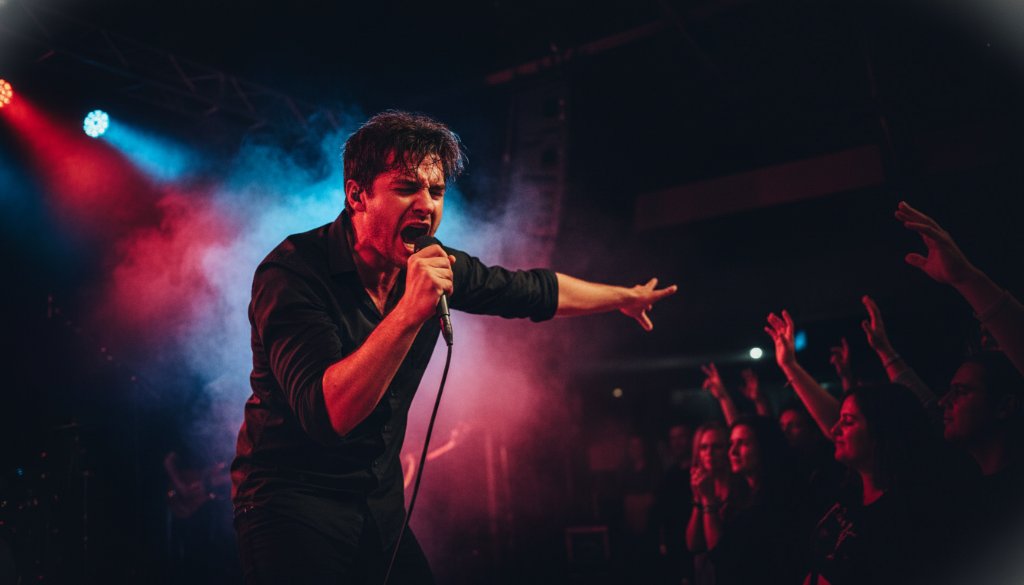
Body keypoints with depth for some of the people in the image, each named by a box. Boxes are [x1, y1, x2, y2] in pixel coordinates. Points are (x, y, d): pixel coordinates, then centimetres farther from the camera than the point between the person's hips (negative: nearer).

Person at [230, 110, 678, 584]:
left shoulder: (434, 266, -4)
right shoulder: (293, 271, -21)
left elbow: (534, 291, 13)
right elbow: (327, 417, -32)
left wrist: (625, 297, 23)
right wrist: (410, 312, -38)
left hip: (382, 503, 6)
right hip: (293, 507, -5)